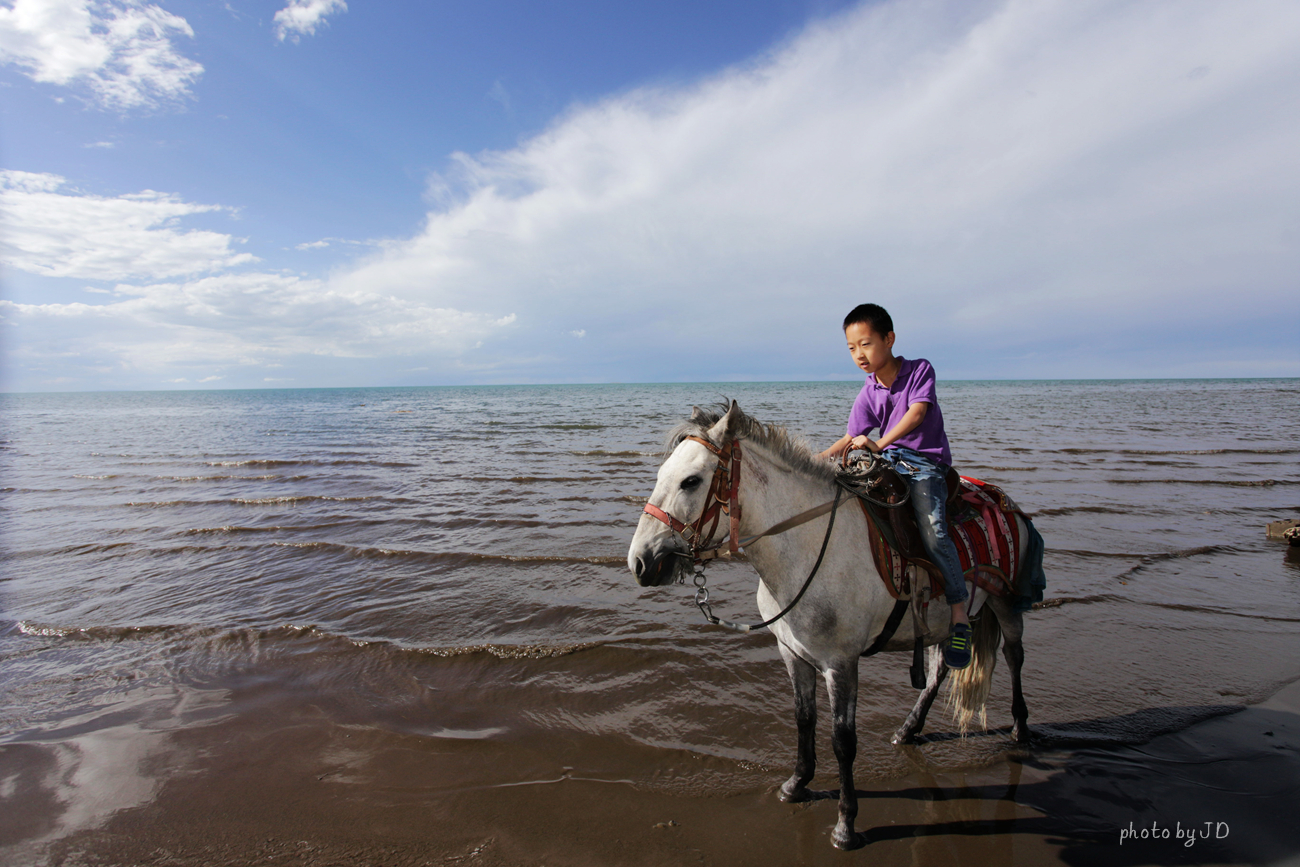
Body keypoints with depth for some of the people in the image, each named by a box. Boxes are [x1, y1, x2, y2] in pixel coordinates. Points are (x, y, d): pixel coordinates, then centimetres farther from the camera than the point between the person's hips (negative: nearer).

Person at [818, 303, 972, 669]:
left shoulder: (920, 369, -3)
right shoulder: (868, 394, 8)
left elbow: (916, 413, -16)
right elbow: (852, 438, 6)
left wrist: (880, 444, -28)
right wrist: (819, 460, -11)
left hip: (926, 464, -5)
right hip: (887, 462, 5)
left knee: (932, 530, -24)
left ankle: (959, 614, -11)